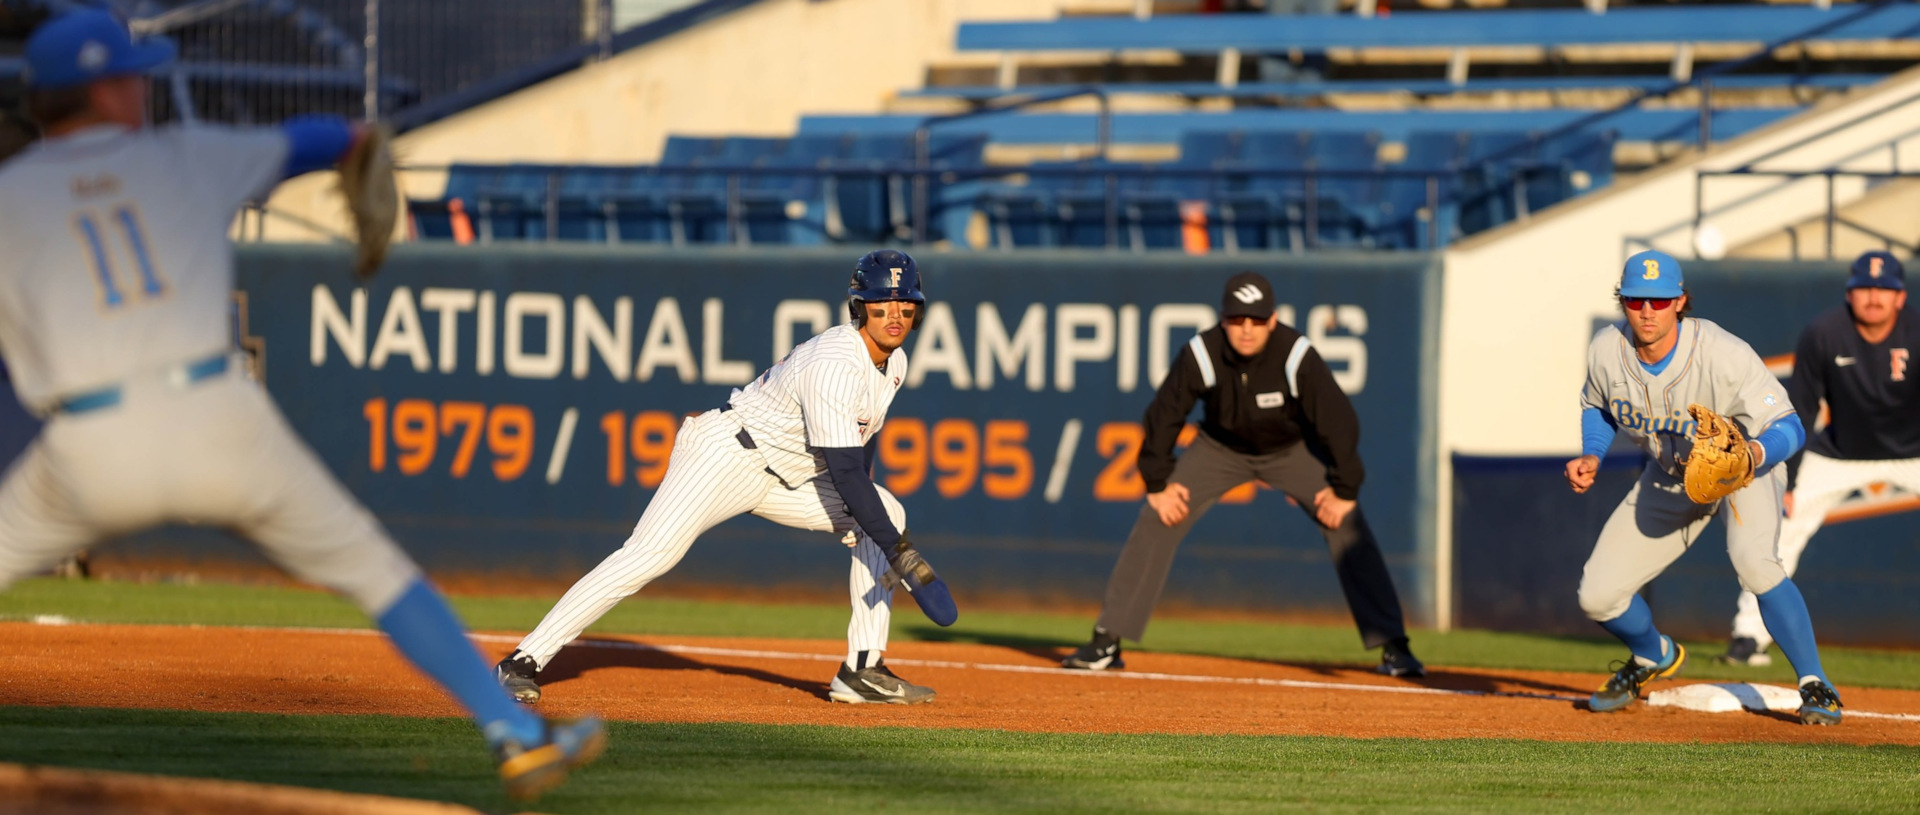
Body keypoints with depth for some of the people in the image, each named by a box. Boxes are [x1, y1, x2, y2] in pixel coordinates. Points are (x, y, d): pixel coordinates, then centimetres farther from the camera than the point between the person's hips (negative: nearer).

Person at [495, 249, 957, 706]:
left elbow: (860, 450, 21)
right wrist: (895, 549, -27)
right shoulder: (836, 363, -25)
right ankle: (523, 663, -23)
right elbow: (845, 470, -28)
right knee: (649, 555, -24)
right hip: (725, 456, -10)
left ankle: (863, 670, 1)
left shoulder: (893, 364, 5)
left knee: (886, 512, 2)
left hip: (781, 477, 10)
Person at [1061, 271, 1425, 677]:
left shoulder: (1297, 357, -32)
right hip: (1220, 448, 1)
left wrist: (1344, 490, -22)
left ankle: (1393, 646, -9)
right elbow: (1164, 416, -14)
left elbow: (1339, 421, -22)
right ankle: (1106, 643, -5)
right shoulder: (1201, 354, -28)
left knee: (1347, 526, -16)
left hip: (1293, 449, -1)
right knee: (1157, 520, -12)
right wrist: (1158, 484, -14)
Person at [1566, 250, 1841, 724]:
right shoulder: (1607, 351, -19)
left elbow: (1789, 427, -32)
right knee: (1598, 596, -3)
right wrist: (1591, 457, -13)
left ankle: (1816, 688, -21)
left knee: (1752, 560, -36)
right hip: (1670, 476, 5)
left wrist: (1756, 453, -53)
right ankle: (1653, 656, 34)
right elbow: (1596, 407, 5)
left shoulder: (1723, 355, -33)